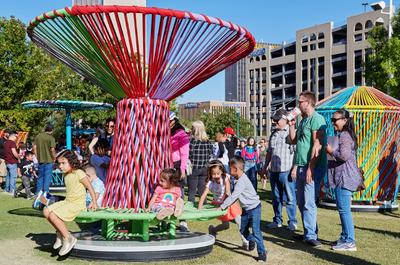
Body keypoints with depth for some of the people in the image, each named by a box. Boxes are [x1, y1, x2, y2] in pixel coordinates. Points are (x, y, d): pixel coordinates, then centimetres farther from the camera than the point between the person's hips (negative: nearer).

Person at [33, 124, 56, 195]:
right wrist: (54, 158, -3)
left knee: (40, 176, 17)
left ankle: (37, 192, 21)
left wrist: (37, 157, 15)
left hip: (40, 160, 5)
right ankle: (45, 192, 4)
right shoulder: (51, 138, -11)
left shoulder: (38, 136, 5)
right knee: (47, 177, 3)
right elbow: (52, 150, -17)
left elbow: (34, 147, 7)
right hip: (49, 160, -5)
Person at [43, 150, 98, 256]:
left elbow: (90, 188, -9)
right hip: (67, 201, 9)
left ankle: (68, 238, -11)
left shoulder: (79, 173, -13)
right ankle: (60, 233, 10)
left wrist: (94, 203, -8)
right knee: (46, 211, -2)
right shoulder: (66, 175, 12)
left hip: (77, 204, -9)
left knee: (53, 215, -22)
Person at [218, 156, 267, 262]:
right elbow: (234, 196, 15)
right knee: (243, 230, 19)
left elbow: (233, 196, -26)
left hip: (254, 207, -10)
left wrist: (222, 207, -21)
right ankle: (251, 241, 46)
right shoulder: (240, 179, 6)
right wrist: (224, 205, 12)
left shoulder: (242, 181, -24)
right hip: (246, 209, 10)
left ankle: (262, 253, -3)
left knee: (256, 231, -11)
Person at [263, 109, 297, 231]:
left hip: (286, 170, -7)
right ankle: (277, 220, 24)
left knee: (290, 198, 0)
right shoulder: (274, 133, 16)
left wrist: (295, 168, -17)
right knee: (276, 198, 14)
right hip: (274, 170, 7)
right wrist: (265, 166, 22)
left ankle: (292, 221, 9)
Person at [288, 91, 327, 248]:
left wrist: (310, 168, -22)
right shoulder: (303, 120, 18)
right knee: (302, 202, 14)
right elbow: (293, 140, 23)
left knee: (308, 202, -9)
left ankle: (311, 236, -3)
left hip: (313, 167, -10)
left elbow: (317, 145, -19)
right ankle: (309, 233, 23)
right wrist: (291, 125, 11)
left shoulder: (316, 119, -12)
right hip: (302, 166, 10)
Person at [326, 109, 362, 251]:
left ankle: (349, 242, -4)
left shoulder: (345, 136, -15)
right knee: (343, 209, 16)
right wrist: (330, 151, 14)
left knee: (344, 209, -8)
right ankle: (345, 238, 25)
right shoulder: (340, 135, 18)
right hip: (342, 177, 11)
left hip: (344, 177, -11)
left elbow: (344, 156, -26)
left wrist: (331, 151, -12)